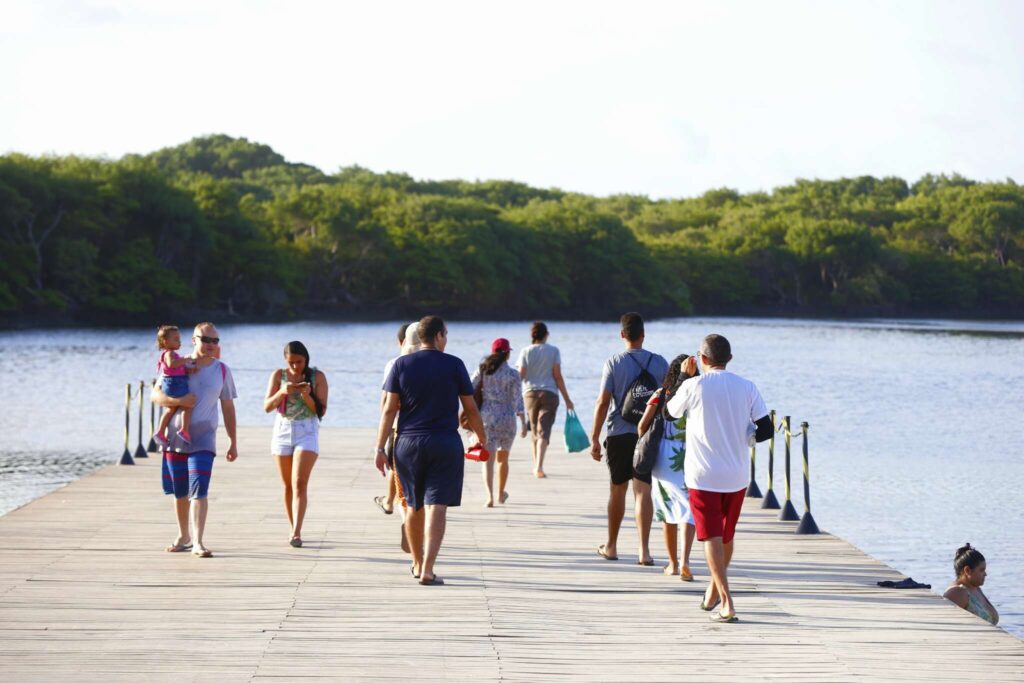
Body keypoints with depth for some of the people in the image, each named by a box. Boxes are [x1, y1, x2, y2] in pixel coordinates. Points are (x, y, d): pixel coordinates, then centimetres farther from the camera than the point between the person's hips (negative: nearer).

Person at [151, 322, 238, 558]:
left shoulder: (222, 371, 4)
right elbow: (155, 395, -4)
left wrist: (233, 442, 9)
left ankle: (198, 542, -19)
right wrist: (178, 401, -23)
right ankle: (184, 537, 28)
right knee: (180, 492, 11)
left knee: (199, 491, -15)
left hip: (203, 439, -1)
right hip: (175, 438, 1)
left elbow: (228, 407, 10)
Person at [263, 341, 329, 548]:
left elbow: (321, 410, -5)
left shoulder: (317, 377, -3)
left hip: (307, 432, -3)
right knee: (288, 484, 10)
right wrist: (282, 392, -22)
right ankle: (293, 529, 23)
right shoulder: (278, 375, 1)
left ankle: (296, 533, -22)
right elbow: (267, 406, -5)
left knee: (299, 484, -15)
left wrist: (307, 396, -23)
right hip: (283, 431, 3)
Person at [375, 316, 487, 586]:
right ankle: (427, 570, -15)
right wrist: (481, 437, 19)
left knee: (414, 506, 17)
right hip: (445, 444, -3)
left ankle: (417, 564, 30)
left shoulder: (401, 365, 1)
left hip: (408, 444, 3)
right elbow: (470, 408, 3)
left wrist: (380, 448, 1)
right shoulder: (454, 365, -2)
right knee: (437, 506, -5)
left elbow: (389, 409, -2)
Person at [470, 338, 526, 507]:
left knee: (487, 459, -4)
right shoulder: (513, 375, -3)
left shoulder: (481, 371, 1)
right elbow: (517, 400, -6)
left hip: (486, 417, 0)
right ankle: (501, 493, 34)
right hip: (507, 419, 0)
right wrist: (524, 422, -3)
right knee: (503, 458, 20)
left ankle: (490, 496, -22)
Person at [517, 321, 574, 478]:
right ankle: (539, 466, -24)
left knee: (535, 431, 16)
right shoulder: (554, 351, -1)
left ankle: (536, 466, 24)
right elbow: (558, 377, -4)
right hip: (549, 393, -2)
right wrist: (567, 399, 0)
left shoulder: (526, 352, 0)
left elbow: (521, 376, -3)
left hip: (530, 393, 2)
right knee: (544, 431, -7)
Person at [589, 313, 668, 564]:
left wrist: (594, 438, -2)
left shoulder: (614, 363, -4)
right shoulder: (660, 363, 2)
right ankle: (644, 550, -12)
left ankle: (611, 546, 26)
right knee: (643, 491, -2)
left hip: (619, 434, -1)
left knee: (617, 490, 13)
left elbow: (603, 403, -7)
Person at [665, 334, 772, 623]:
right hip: (737, 476, 4)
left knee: (712, 538, -3)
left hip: (704, 475, -4)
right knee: (727, 536, 19)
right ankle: (713, 594, 36)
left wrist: (685, 377, 16)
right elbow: (765, 430, -2)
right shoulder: (747, 388, 0)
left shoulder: (694, 386, -9)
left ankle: (727, 603, -16)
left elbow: (670, 412, 9)